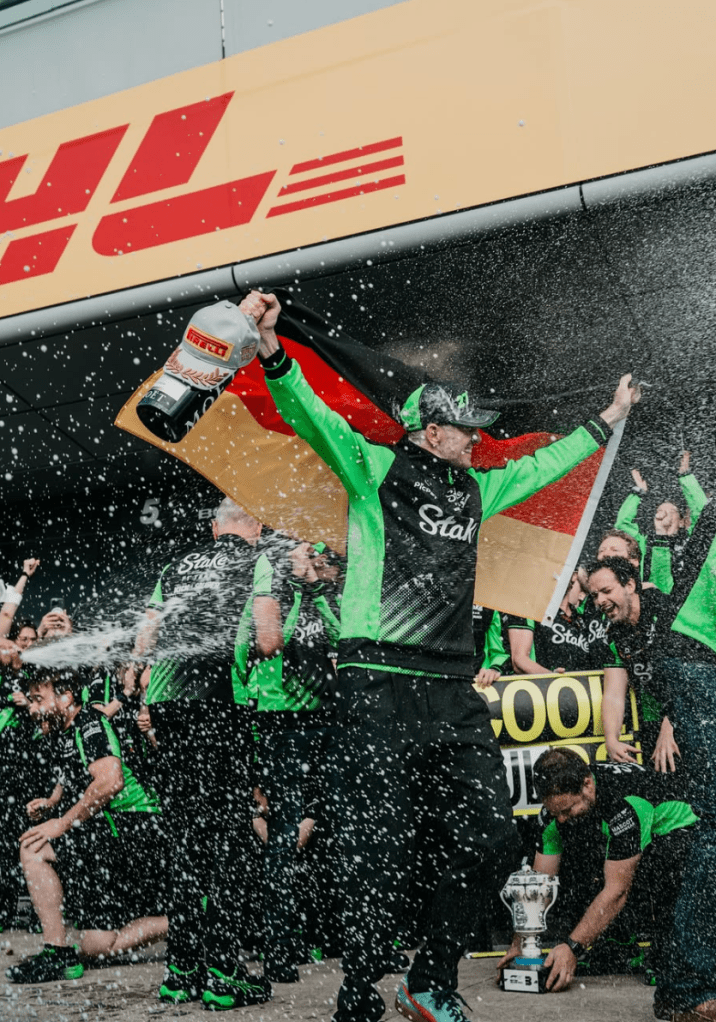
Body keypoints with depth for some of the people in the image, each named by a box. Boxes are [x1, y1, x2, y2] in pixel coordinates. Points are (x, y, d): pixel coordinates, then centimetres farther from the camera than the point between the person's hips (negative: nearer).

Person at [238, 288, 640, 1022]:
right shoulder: (376, 470, 1)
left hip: (455, 691, 7)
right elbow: (313, 419, -13)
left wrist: (607, 420, 44)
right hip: (382, 686, -7)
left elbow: (543, 465, 34)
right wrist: (271, 354, -30)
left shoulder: (475, 490, 20)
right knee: (382, 852, -4)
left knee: (489, 838, 6)